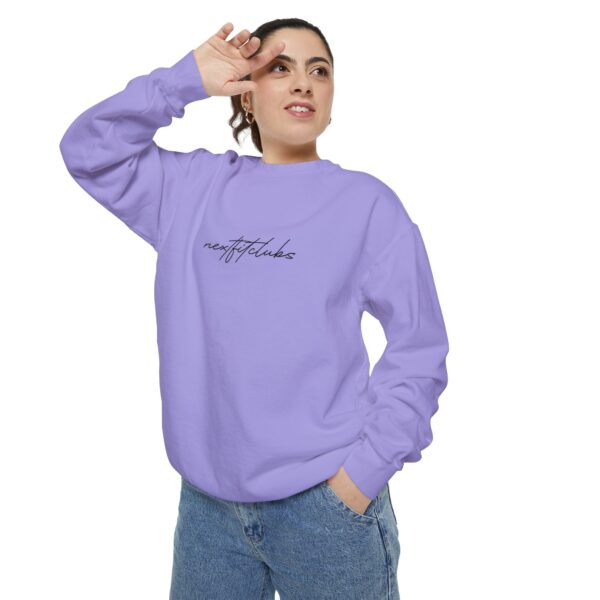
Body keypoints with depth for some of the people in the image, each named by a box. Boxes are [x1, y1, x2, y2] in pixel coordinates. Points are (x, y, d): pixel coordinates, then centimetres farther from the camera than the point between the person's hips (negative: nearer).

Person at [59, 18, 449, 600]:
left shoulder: (367, 201, -3)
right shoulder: (192, 185, 7)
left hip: (324, 499, -2)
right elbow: (87, 148, 6)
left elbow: (419, 349, -4)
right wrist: (185, 79, -3)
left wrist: (367, 467, -10)